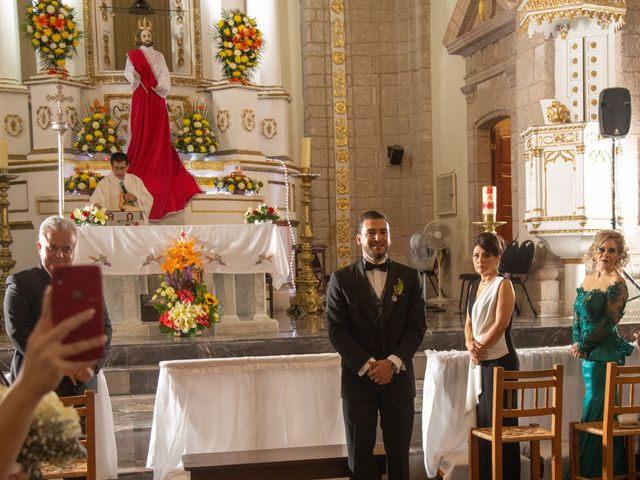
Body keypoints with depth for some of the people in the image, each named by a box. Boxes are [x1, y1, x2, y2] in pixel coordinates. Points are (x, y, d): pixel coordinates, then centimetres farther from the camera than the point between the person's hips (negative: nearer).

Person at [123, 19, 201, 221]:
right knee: (141, 134, -7)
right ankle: (137, 169, -3)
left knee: (159, 135, 1)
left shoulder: (158, 56, 17)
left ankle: (161, 172, 5)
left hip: (157, 97, 3)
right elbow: (129, 71, -7)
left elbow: (164, 73, 4)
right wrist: (134, 76, -31)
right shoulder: (133, 54, 7)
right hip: (141, 96, -3)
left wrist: (162, 86, -16)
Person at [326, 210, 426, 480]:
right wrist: (367, 365, -12)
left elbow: (417, 326, 1)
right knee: (360, 454, 6)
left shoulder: (409, 277, 6)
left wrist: (393, 362, -12)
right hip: (358, 377, -1)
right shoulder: (341, 280, 1)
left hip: (398, 376, 1)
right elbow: (336, 331, -4)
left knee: (399, 453, 6)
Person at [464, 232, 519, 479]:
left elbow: (501, 324, -15)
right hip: (479, 361, 7)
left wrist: (480, 346, -10)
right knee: (481, 419, 10)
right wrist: (470, 345, -4)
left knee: (499, 421, -4)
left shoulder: (503, 284, -7)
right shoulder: (475, 286, 15)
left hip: (499, 359, -7)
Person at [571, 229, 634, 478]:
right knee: (594, 403, 12)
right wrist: (576, 342, 0)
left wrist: (583, 345, -12)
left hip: (606, 352, -8)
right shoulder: (588, 279, 13)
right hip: (588, 353, 8)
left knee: (597, 406, -3)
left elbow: (610, 321, -16)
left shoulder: (617, 283, -11)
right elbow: (578, 315, 15)